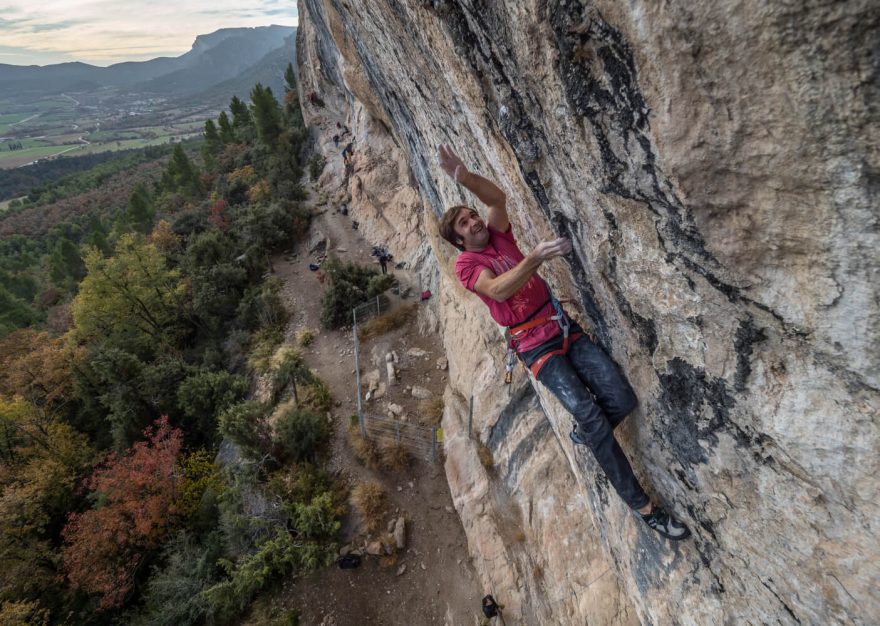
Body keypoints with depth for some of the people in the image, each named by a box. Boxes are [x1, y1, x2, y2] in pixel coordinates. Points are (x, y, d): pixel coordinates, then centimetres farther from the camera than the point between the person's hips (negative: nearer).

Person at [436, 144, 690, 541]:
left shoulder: (498, 237, 11)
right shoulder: (466, 264, -5)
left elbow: (498, 197, -5)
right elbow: (498, 290, -25)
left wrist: (463, 176, -21)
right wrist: (535, 257, -38)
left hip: (564, 327, 6)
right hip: (536, 346, -5)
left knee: (622, 399, -6)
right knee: (593, 417, -16)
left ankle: (582, 432, 28)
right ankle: (644, 507, -3)